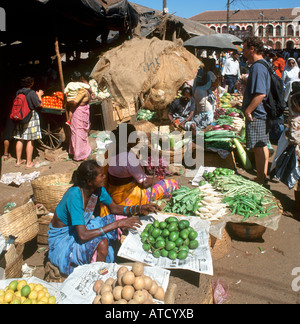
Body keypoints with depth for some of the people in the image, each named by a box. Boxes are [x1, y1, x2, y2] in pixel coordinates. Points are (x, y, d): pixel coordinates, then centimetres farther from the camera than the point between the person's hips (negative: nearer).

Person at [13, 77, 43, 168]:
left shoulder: (18, 92, 6)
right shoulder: (32, 93, -13)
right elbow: (39, 104, -10)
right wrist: (39, 95, 7)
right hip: (31, 118, -6)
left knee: (20, 140, 12)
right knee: (30, 140, -1)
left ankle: (18, 161, 20)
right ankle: (29, 163, 3)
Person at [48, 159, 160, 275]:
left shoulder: (98, 189, -12)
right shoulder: (74, 195, -33)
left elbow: (114, 208, 3)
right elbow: (83, 236, -38)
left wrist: (139, 209, -15)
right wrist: (117, 224, -38)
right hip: (62, 238, -7)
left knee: (122, 218, -7)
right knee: (102, 242, -35)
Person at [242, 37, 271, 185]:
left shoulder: (257, 67, -19)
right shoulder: (265, 64, 14)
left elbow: (261, 94, -28)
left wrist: (247, 111, -20)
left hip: (256, 115, -11)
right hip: (263, 113, 11)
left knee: (258, 148, -3)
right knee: (263, 146, 16)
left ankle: (260, 182, 5)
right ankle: (263, 177, 28)